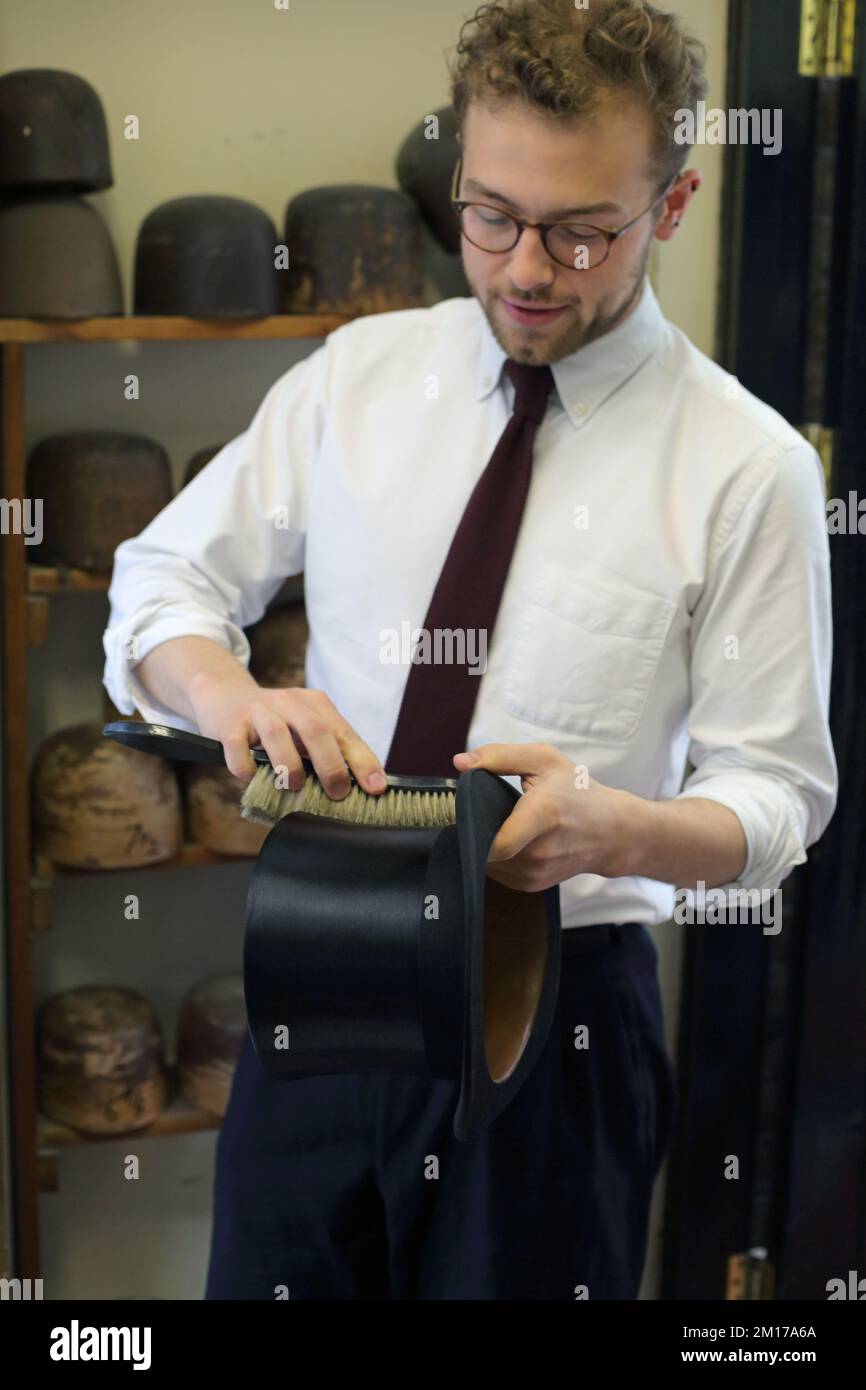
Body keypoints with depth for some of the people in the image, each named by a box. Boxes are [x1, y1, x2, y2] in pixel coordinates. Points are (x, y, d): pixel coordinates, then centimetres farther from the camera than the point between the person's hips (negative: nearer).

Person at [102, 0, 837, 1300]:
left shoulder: (746, 465, -9)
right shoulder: (356, 374, 1)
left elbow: (776, 797, -6)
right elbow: (164, 579, 6)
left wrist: (611, 826, -28)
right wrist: (232, 693, -18)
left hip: (559, 1008, -2)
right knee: (269, 1281, 14)